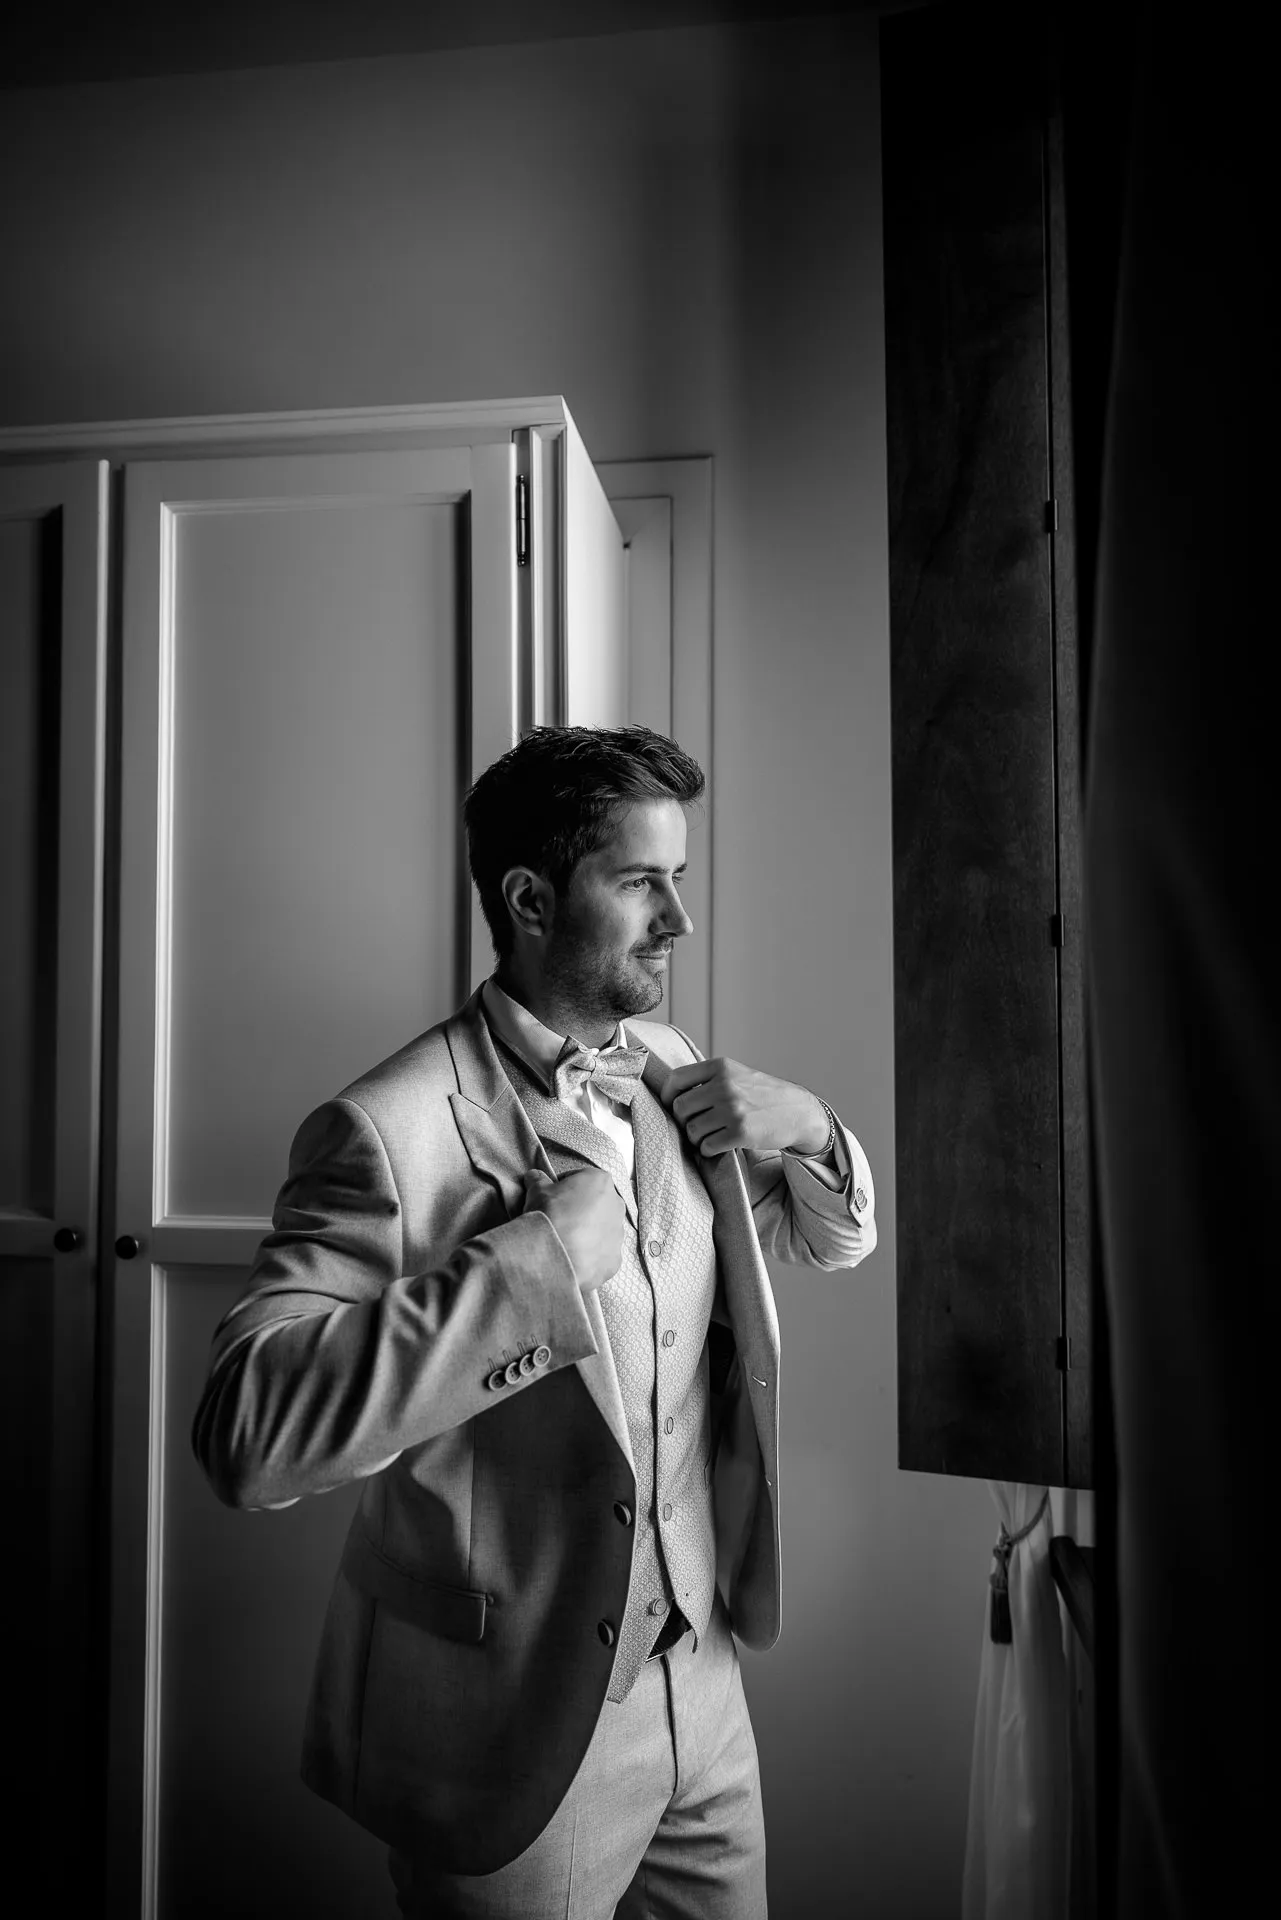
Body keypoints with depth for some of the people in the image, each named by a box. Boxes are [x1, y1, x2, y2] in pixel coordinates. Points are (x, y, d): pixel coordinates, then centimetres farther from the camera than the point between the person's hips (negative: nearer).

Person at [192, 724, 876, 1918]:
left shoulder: (667, 1065, -1)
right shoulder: (391, 1131, -23)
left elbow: (838, 1236, 11)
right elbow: (247, 1439, -32)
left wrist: (800, 1127, -11)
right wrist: (540, 1253, -34)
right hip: (511, 1729, -6)